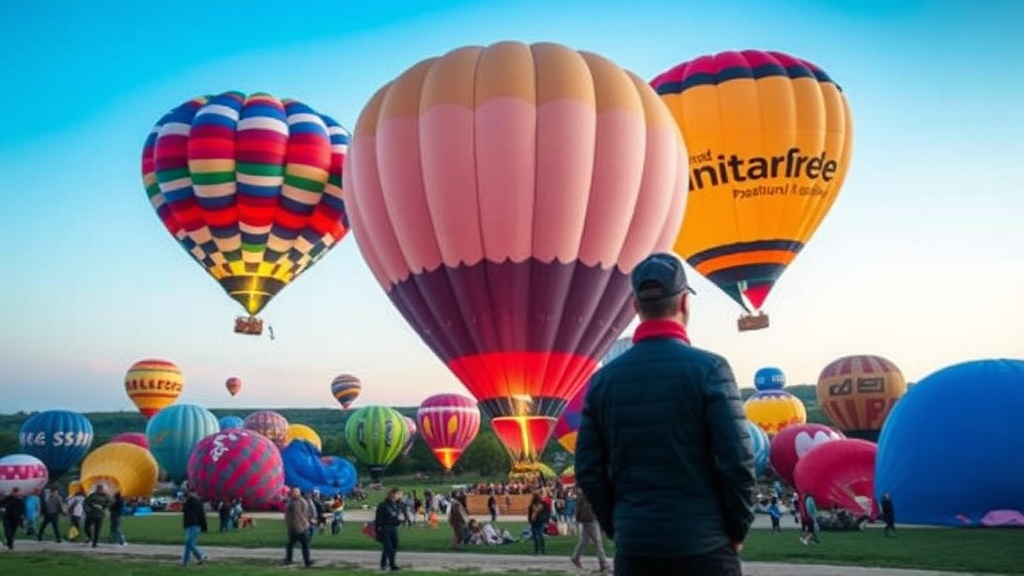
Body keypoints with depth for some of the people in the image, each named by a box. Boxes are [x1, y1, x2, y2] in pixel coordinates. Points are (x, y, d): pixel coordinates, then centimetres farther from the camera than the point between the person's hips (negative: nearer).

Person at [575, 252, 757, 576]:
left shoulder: (603, 379, 2)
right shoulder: (708, 368, -8)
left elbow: (588, 471, 2)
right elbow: (737, 461, -13)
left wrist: (618, 527, 13)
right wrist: (738, 529, 2)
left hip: (634, 545, 3)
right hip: (703, 543, -3)